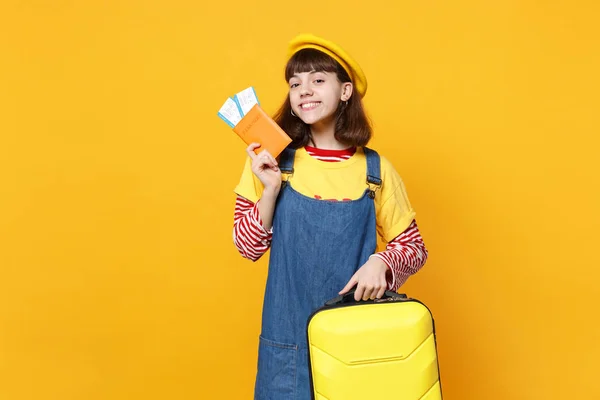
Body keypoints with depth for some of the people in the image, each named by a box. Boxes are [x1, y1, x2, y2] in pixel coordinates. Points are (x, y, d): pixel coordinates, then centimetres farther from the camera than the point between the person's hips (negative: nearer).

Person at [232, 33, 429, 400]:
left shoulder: (375, 169, -4)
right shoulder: (274, 162, -4)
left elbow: (414, 247, 3)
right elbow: (249, 247, -2)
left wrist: (380, 262, -17)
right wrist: (271, 189, -16)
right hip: (289, 336, 0)